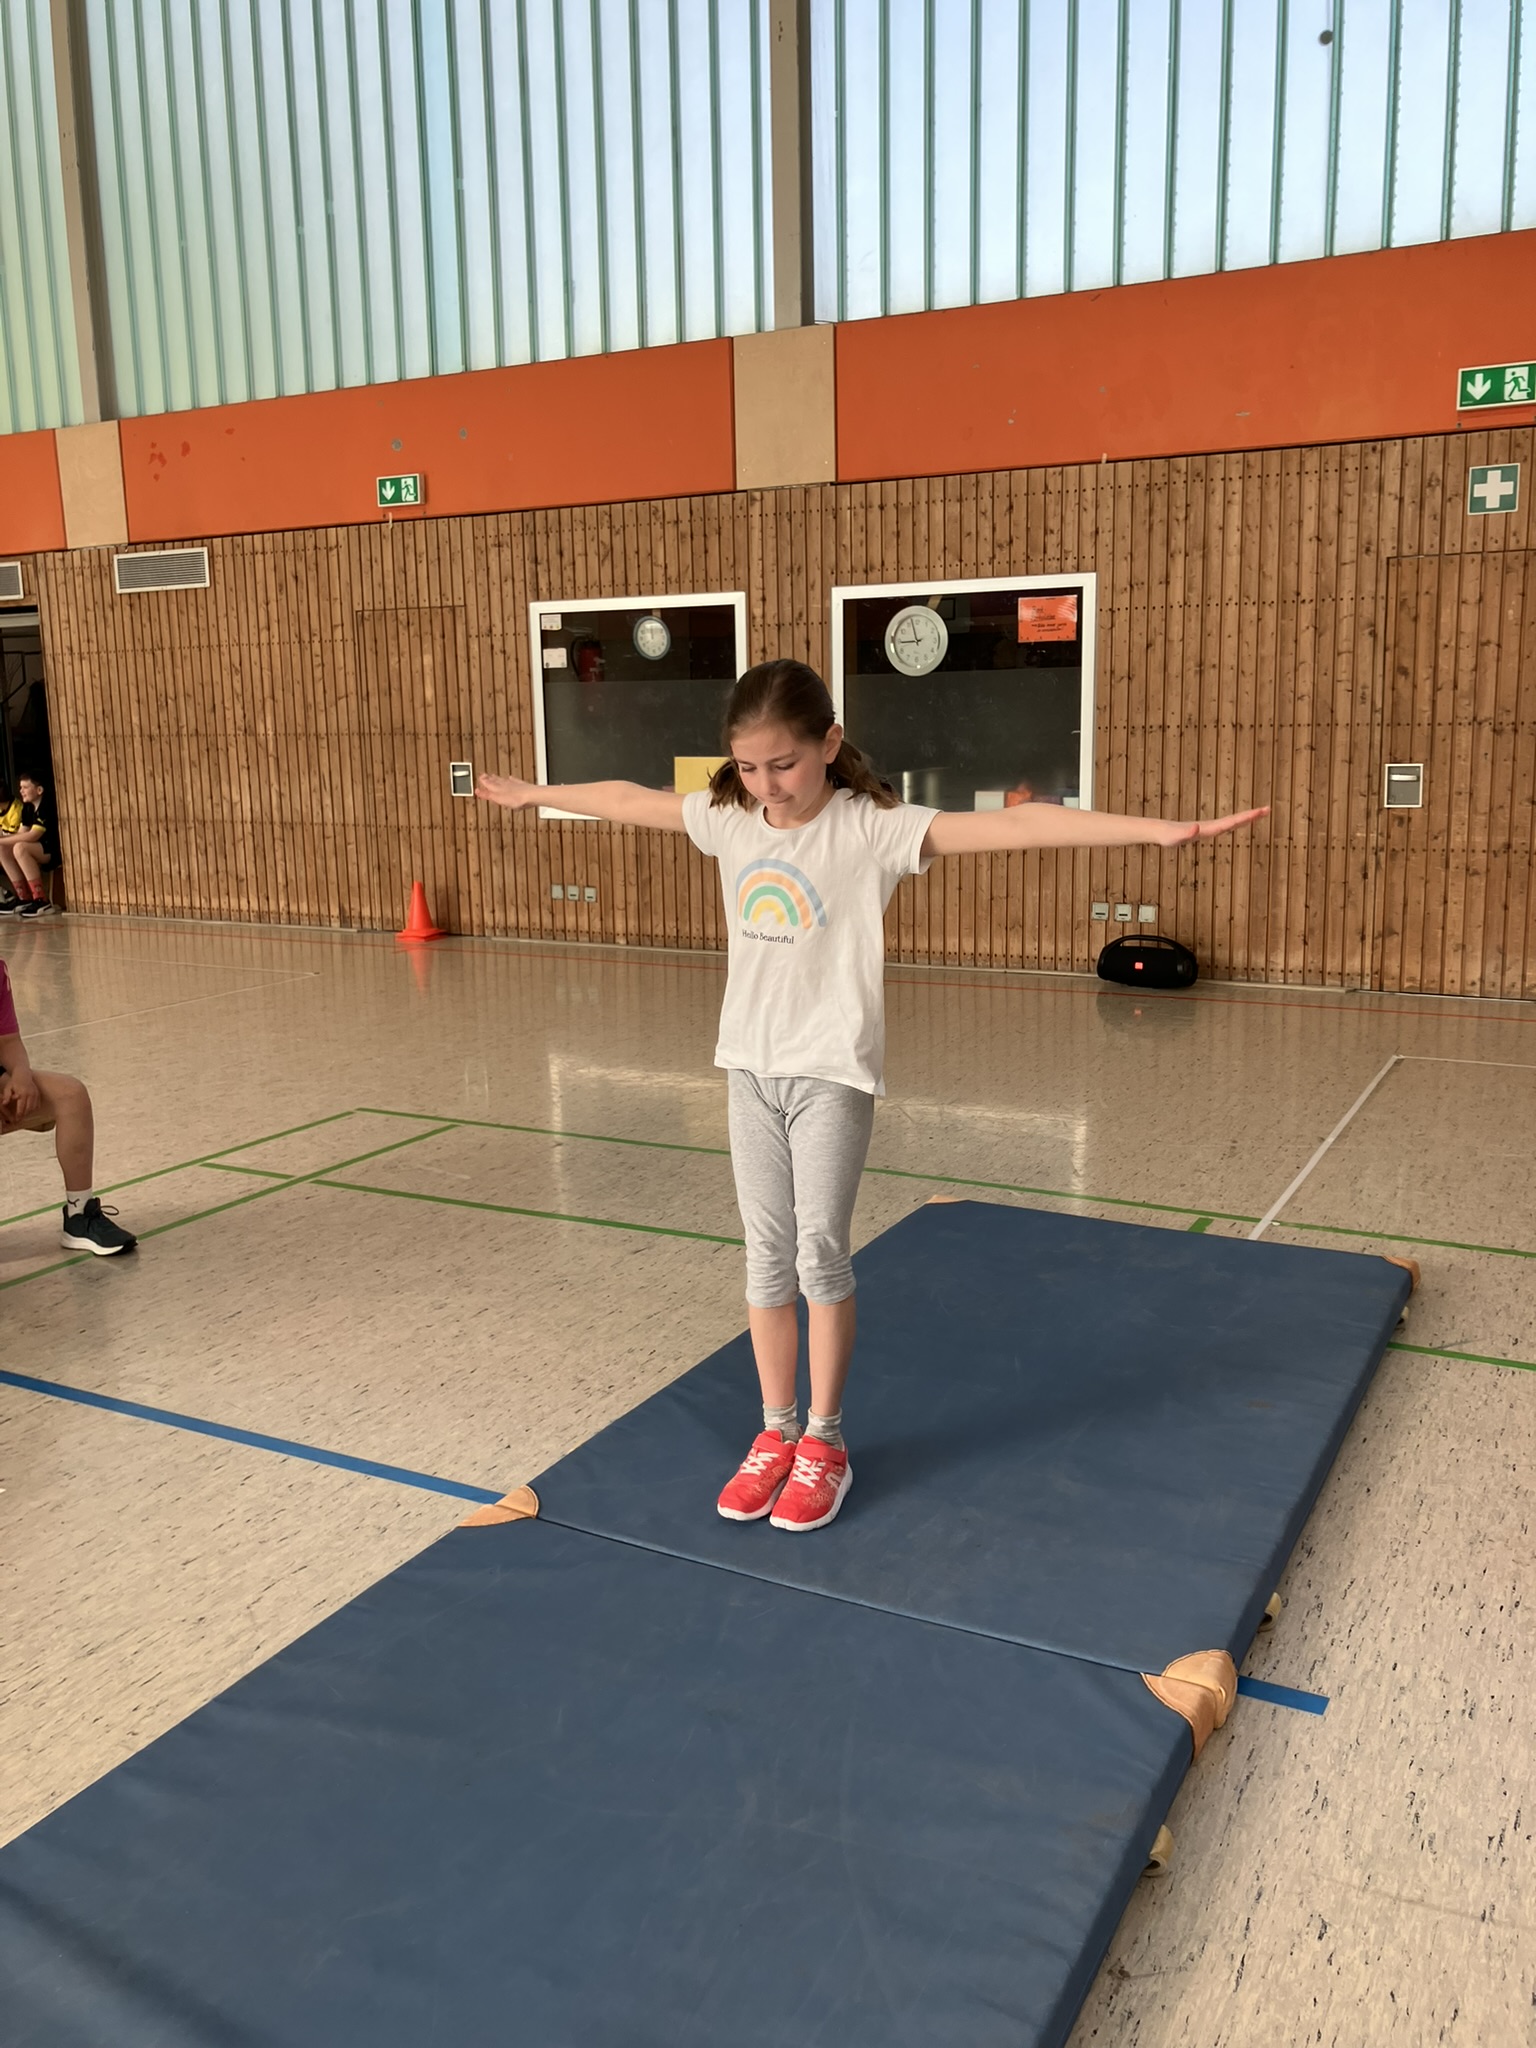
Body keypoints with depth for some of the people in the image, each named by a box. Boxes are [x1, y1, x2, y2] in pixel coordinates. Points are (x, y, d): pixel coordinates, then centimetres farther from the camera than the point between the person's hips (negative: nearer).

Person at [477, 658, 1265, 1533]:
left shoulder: (874, 827, -15)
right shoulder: (727, 818, 1)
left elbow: (1011, 826, -26)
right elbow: (628, 800, 17)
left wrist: (1160, 830, -34)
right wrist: (533, 793, 32)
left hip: (833, 1071, -5)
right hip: (751, 1064, 5)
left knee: (821, 1250, 1)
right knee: (767, 1254, 11)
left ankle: (824, 1440, 18)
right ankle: (776, 1432, 24)